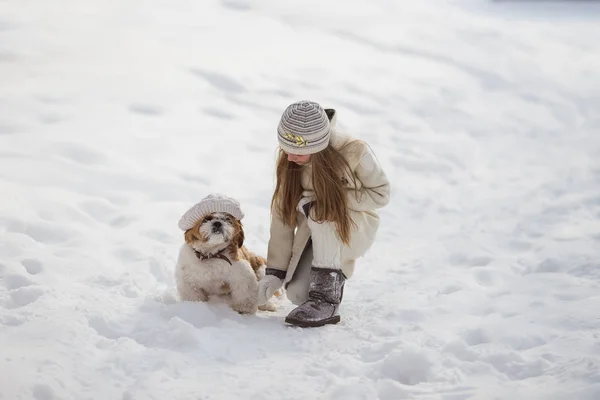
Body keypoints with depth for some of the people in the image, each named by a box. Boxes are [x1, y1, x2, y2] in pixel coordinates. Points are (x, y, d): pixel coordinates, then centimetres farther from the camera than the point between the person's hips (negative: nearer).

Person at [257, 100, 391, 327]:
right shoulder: (288, 160, -16)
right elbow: (282, 214, -13)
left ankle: (327, 301, -28)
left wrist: (330, 200, -29)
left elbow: (380, 194, -16)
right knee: (297, 294, -16)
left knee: (324, 213, -36)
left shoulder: (354, 153, -27)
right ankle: (332, 269, 20)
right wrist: (274, 271, -14)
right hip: (319, 232, 4)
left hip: (356, 226, -3)